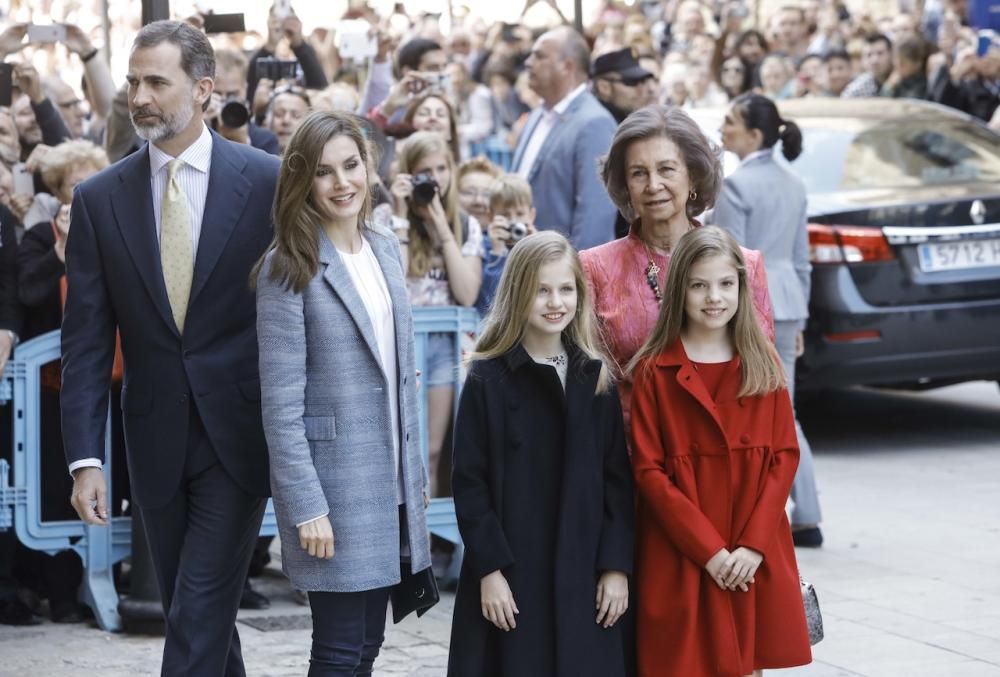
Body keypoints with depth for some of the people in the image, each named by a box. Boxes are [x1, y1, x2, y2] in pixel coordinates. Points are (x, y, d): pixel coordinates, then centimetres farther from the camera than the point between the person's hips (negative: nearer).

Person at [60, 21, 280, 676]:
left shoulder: (269, 181, -5)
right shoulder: (100, 198, 2)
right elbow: (86, 341, 0)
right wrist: (85, 457, -7)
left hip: (239, 436, -3)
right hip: (157, 442, 3)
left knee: (199, 618, -9)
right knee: (194, 615, 13)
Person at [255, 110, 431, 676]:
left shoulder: (385, 248, 9)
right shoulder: (289, 269, -11)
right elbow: (282, 403, -13)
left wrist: (416, 468, 14)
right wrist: (306, 506, -17)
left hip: (390, 482, 6)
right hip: (333, 486, -6)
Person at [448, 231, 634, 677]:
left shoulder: (596, 378, 7)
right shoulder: (488, 380, -3)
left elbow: (617, 480, 7)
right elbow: (470, 482, -5)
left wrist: (617, 566, 0)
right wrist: (489, 568, -11)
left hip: (583, 576, 3)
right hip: (511, 577, -3)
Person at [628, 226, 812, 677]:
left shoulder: (763, 365, 6)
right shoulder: (654, 371, -3)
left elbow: (784, 457, 3)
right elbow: (649, 470, -6)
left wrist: (753, 545, -9)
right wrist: (709, 550, -13)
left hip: (755, 561, 3)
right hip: (680, 562, -3)